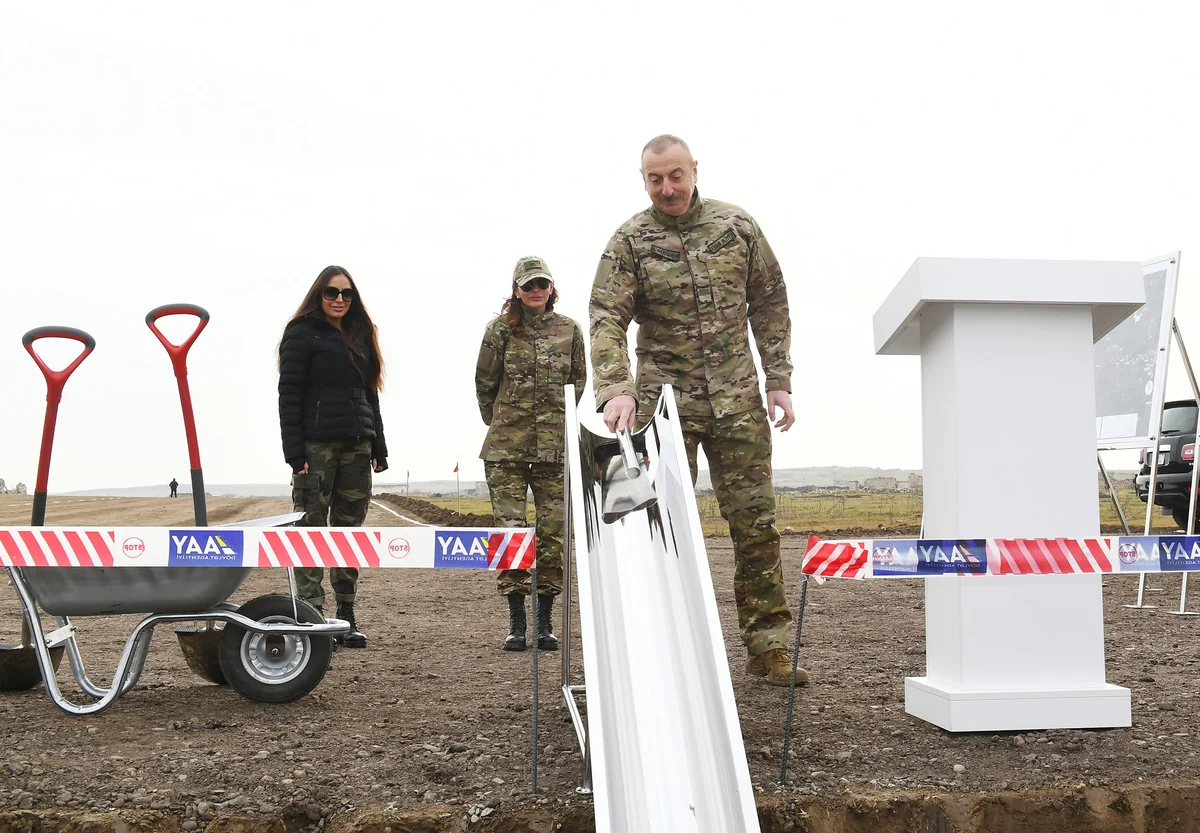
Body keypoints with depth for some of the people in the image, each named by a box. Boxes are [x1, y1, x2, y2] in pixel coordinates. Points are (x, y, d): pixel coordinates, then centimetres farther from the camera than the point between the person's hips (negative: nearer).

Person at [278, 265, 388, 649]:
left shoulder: (360, 336, 19)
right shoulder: (302, 335, 0)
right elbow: (289, 396, -7)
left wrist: (379, 446, 13)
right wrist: (295, 453, -15)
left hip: (356, 445, 6)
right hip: (316, 444, -6)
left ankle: (346, 619, 11)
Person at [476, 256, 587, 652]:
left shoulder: (569, 330, 9)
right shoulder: (501, 329, 3)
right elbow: (484, 382, 9)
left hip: (556, 446, 2)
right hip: (506, 448, -1)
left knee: (554, 531, 0)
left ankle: (545, 621, 9)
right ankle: (516, 622, 2)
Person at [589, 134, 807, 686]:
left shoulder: (737, 227, 5)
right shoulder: (629, 242, -2)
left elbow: (770, 305, 11)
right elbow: (606, 319, -12)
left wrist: (778, 381, 6)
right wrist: (615, 388, -28)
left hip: (737, 399, 2)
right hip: (665, 400, -2)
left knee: (756, 522, 2)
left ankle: (767, 647, 11)